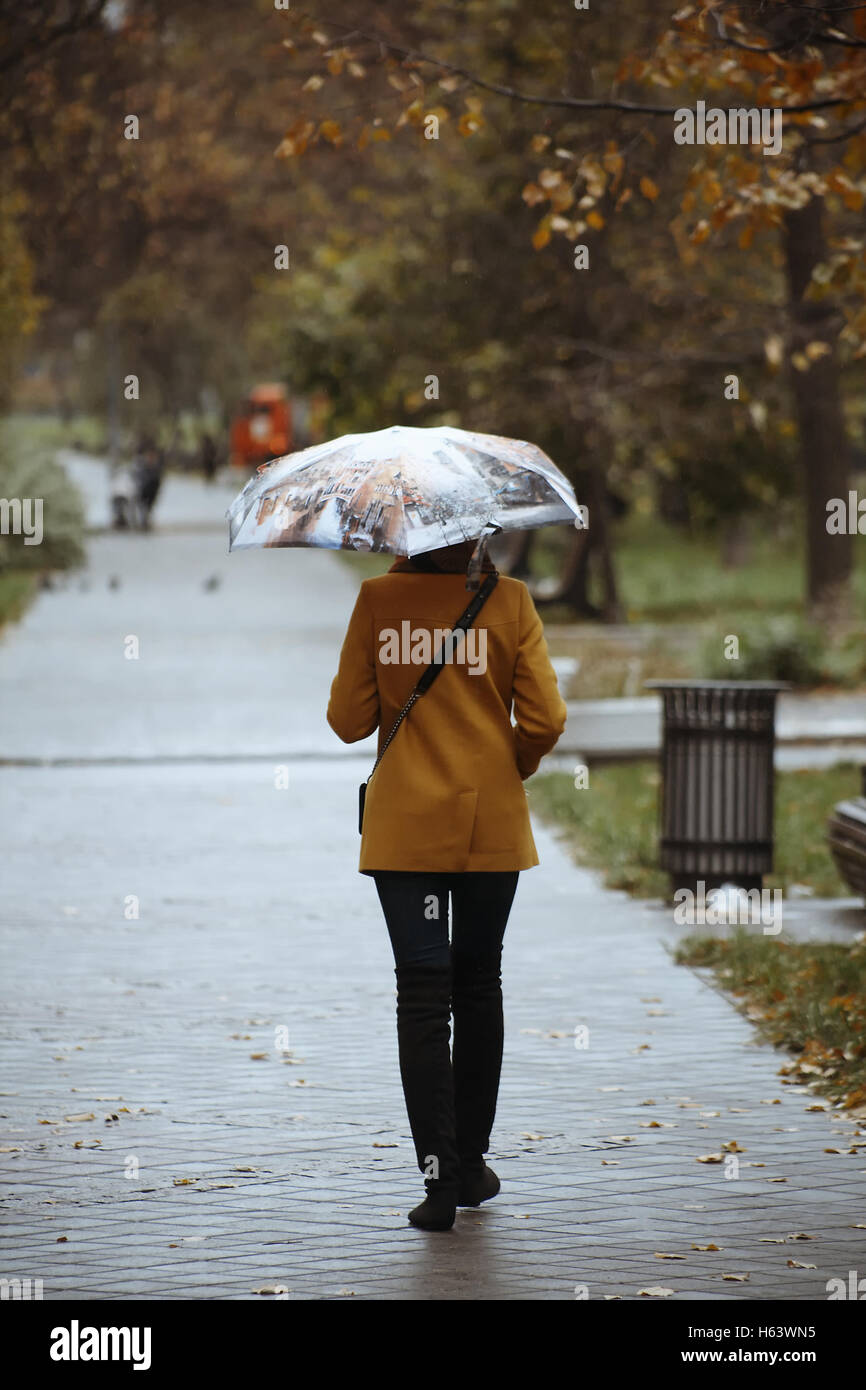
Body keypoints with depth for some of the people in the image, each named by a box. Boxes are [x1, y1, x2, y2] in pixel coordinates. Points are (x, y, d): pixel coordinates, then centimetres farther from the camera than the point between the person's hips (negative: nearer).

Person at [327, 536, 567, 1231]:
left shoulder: (379, 600, -6)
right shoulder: (508, 601, -6)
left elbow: (348, 719, -3)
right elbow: (545, 719, -8)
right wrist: (510, 769, 11)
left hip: (404, 826, -1)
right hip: (491, 824, 1)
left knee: (423, 993, -1)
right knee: (479, 985, 16)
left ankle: (441, 1178, -10)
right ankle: (471, 1166, 23)